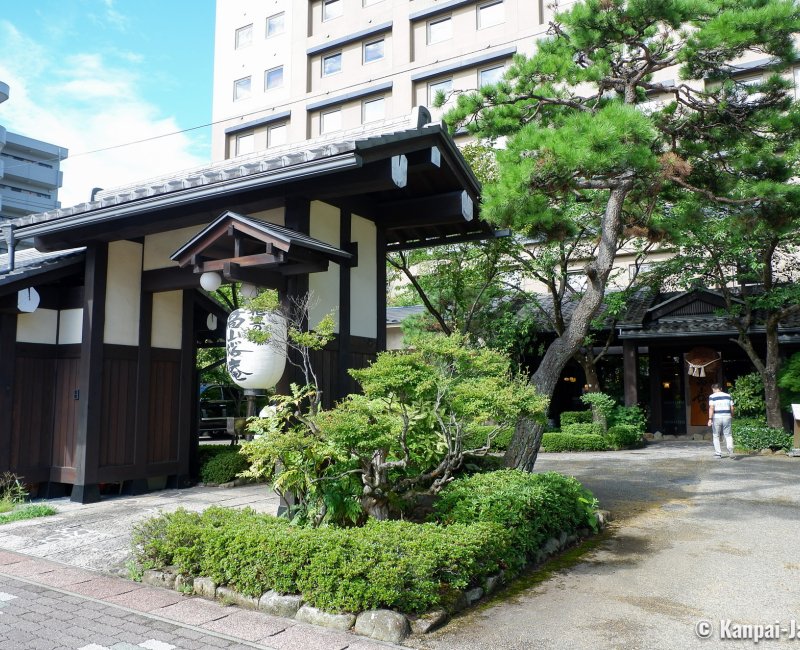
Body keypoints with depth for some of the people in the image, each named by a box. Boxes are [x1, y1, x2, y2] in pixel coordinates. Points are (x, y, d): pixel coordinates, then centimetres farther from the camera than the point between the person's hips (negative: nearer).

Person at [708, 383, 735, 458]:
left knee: (716, 436, 8)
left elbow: (711, 408, -12)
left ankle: (718, 453, 6)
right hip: (727, 416, 3)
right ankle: (730, 450, -15)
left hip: (717, 417, -3)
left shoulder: (712, 396, -2)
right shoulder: (728, 396, 9)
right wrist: (732, 416, 22)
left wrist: (710, 419, -14)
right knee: (728, 435, 7)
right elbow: (732, 408, 8)